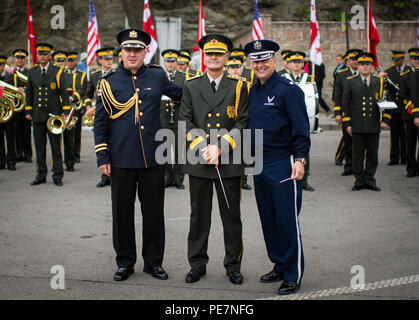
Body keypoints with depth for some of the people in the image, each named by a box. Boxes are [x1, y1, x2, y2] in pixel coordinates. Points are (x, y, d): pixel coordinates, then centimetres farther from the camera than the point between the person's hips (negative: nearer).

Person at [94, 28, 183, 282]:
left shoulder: (157, 76, 4)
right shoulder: (109, 82, 0)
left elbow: (181, 94, 22)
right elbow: (100, 122, 3)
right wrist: (102, 157, -2)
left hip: (153, 157, 1)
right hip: (121, 159, -1)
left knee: (154, 211, 7)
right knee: (122, 212, 7)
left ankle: (154, 261, 21)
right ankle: (125, 262, 21)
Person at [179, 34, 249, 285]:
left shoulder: (238, 87, 4)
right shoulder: (191, 87, 8)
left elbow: (243, 123, -2)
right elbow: (186, 122, 3)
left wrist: (220, 147, -13)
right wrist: (202, 148, -11)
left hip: (229, 162, -1)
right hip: (198, 161, 1)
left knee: (232, 215, 6)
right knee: (199, 215, 7)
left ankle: (233, 265, 18)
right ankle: (197, 265, 18)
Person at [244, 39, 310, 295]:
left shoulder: (289, 89, -9)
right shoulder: (252, 92, 12)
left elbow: (301, 129, -12)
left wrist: (300, 160, -20)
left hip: (284, 165, -7)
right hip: (260, 166, 7)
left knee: (288, 221, -3)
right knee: (268, 219, 13)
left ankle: (294, 275, 7)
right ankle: (280, 266, 26)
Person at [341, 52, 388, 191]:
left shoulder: (379, 82, 10)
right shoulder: (350, 82, 6)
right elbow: (345, 103, 5)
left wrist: (385, 120, 4)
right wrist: (347, 123, -2)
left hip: (374, 126, 1)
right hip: (357, 126, -1)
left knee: (373, 154, 4)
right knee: (358, 154, 2)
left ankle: (370, 180, 15)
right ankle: (359, 180, 11)